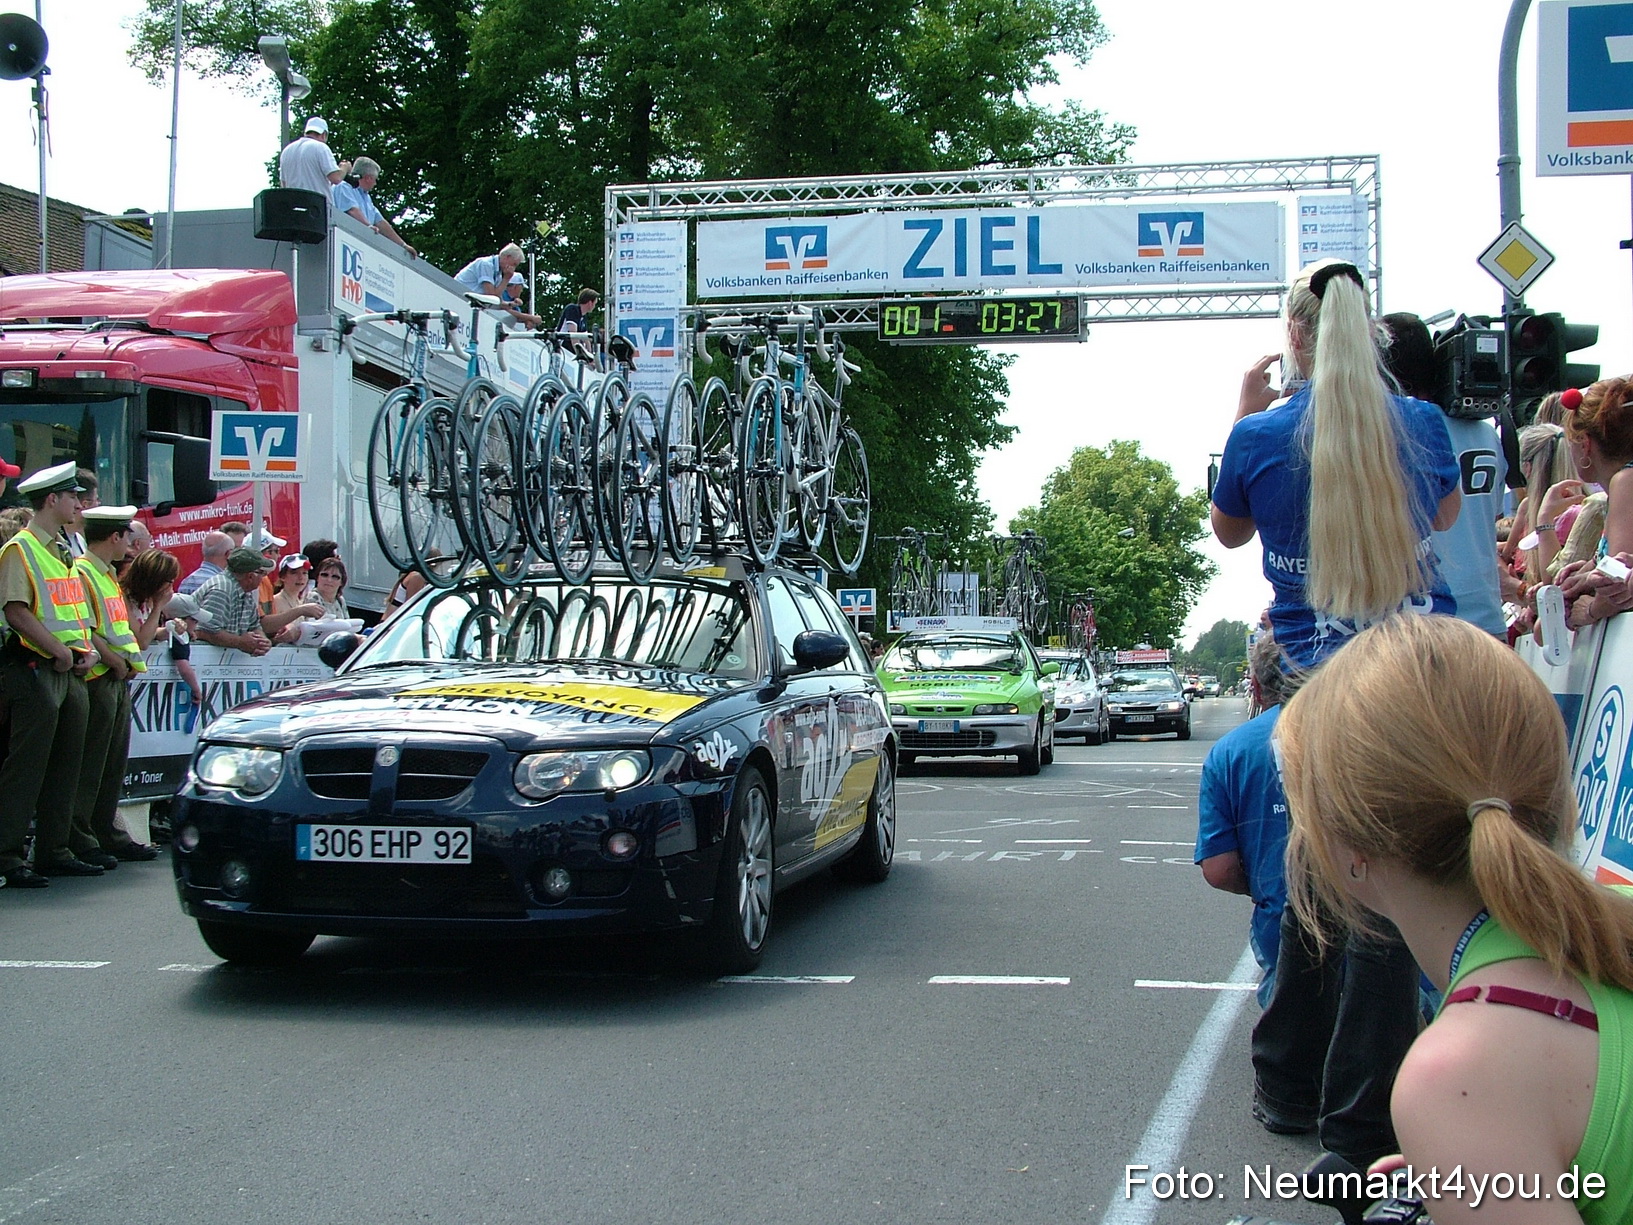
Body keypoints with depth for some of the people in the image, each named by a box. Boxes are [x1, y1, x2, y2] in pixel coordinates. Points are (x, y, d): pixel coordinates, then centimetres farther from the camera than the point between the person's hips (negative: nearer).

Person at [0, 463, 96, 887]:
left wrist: (86, 649, 7)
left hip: (70, 671, 9)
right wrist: (60, 652, -16)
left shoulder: (63, 552, 20)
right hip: (34, 668, -9)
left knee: (65, 766, 11)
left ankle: (54, 850, 18)